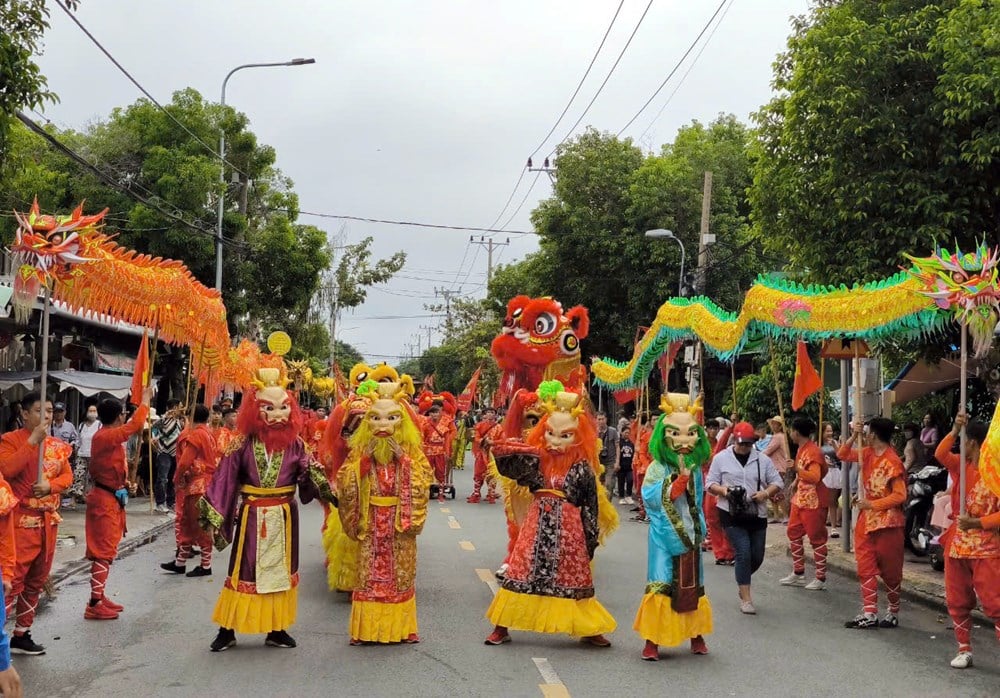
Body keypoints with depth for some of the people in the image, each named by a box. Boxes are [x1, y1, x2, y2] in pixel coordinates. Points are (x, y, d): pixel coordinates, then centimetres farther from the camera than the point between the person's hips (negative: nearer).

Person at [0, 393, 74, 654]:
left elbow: (67, 476, 9)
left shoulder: (57, 445, 13)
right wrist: (33, 441, -24)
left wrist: (50, 486, -12)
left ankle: (21, 635, 24)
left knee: (36, 582, 13)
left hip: (48, 521, 7)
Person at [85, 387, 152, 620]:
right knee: (103, 551, -8)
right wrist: (145, 399, -16)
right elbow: (135, 425, -27)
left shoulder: (108, 437, 12)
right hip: (105, 500, -10)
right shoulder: (106, 437, -19)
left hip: (111, 498, 10)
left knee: (106, 550, 16)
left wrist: (125, 483, 7)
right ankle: (94, 605, -7)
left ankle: (99, 597, 23)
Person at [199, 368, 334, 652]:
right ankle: (227, 629, 14)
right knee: (244, 571, 5)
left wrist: (326, 490, -26)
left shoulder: (294, 444, -3)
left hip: (284, 517, 3)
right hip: (251, 516, -3)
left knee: (280, 570, 11)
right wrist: (212, 512, -14)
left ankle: (276, 629, 23)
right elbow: (224, 480, -10)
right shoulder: (243, 444, -9)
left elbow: (308, 475, -6)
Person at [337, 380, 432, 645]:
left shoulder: (410, 452, 1)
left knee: (400, 572, 6)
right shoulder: (360, 452, 2)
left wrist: (403, 460, -18)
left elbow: (422, 482, -11)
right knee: (369, 573, 3)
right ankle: (367, 628, 13)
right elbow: (344, 485, -8)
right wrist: (365, 460, -15)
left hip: (400, 521, 0)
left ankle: (400, 626, 18)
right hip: (370, 522, 0)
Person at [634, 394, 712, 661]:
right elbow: (652, 498, -19)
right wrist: (679, 481, -22)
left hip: (690, 535, 5)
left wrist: (700, 528, 7)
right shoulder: (657, 468, -8)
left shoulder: (695, 469, 7)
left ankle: (696, 635, 26)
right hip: (666, 536, -5)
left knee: (692, 585, 13)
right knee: (662, 584, -5)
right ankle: (652, 641, 0)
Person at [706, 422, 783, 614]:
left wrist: (766, 493, -11)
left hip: (757, 514, 3)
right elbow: (711, 484, 4)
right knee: (743, 554, -11)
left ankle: (742, 581, 40)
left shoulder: (762, 459, 7)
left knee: (757, 557, 9)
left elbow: (777, 482, 9)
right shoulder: (721, 458, 2)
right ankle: (746, 599, -2)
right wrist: (723, 490, -17)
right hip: (731, 514, -3)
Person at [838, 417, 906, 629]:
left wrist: (872, 504, -19)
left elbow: (900, 495, -19)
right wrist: (854, 436, -2)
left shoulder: (892, 462, -17)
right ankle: (869, 614, 3)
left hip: (887, 521, -7)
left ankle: (893, 613, 20)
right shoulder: (868, 453, 5)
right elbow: (842, 455, 12)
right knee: (865, 567, 2)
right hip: (866, 519, 7)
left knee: (889, 570, 6)